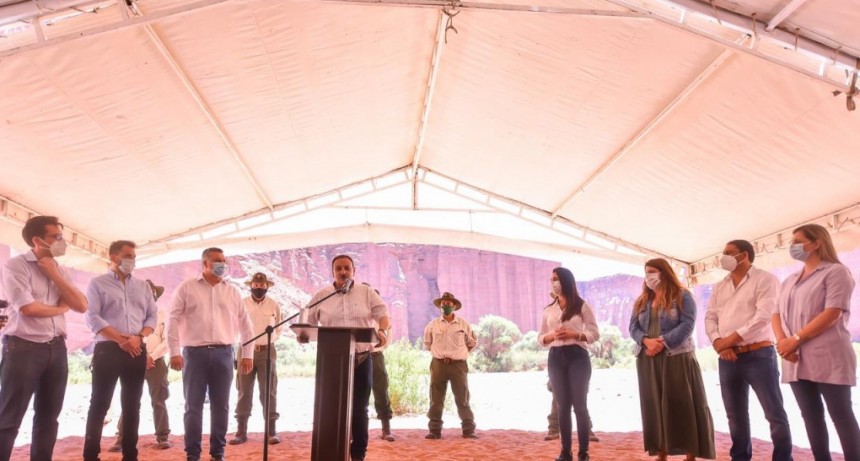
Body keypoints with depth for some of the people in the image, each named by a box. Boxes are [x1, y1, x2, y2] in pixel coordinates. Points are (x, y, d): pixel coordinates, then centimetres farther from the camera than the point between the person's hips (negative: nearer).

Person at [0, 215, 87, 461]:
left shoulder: (61, 270, 13)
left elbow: (82, 305, 2)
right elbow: (28, 308, -17)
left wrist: (54, 275, -4)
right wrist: (60, 308, 0)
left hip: (56, 349, 6)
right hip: (23, 348, -6)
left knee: (48, 417, 12)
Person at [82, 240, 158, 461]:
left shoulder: (143, 286, 16)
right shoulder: (98, 283, 4)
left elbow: (153, 315, 11)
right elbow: (92, 316, -6)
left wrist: (139, 337, -8)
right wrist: (121, 339, -14)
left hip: (137, 351, 4)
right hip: (108, 349, -4)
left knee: (132, 406, 7)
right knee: (100, 404, -1)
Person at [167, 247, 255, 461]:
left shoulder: (232, 291, 10)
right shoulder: (186, 288, 3)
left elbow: (245, 324, 12)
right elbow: (173, 320, -1)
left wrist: (247, 354, 7)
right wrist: (174, 352, -8)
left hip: (223, 353, 3)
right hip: (195, 352, -2)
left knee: (221, 406, 7)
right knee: (193, 406, 3)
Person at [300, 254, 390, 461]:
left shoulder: (367, 292, 5)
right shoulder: (321, 296, 7)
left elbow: (383, 314, -1)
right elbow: (308, 323, 9)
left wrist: (383, 331, -23)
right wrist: (303, 335, -13)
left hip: (362, 359, 0)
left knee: (359, 408, 5)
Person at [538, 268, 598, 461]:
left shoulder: (582, 306, 1)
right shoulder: (549, 309, 13)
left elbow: (595, 334, -1)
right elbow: (540, 338, 13)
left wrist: (574, 334, -16)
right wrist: (552, 336, -8)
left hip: (577, 357, -3)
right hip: (556, 358, 4)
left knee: (579, 405, -3)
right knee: (563, 406, 5)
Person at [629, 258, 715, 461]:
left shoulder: (682, 296, 0)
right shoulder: (641, 301, 15)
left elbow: (687, 325, -11)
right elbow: (633, 327, 7)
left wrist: (663, 342, -19)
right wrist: (646, 341, -14)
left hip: (677, 357, -5)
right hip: (647, 360, 5)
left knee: (682, 405, -2)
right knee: (653, 405, 4)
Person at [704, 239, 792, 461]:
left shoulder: (765, 279, -2)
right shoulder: (719, 287, 16)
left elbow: (764, 316, -14)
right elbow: (710, 317, 10)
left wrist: (732, 338, -15)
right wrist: (718, 342, -9)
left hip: (758, 355, -5)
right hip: (727, 358, 6)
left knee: (775, 413, -2)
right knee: (735, 415, 11)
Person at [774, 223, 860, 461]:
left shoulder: (835, 271, -2)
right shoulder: (789, 281, 19)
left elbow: (832, 313, -14)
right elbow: (777, 314, 13)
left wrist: (796, 339, -17)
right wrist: (782, 341, -7)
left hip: (827, 358, -7)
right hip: (797, 360, 7)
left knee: (841, 415, -3)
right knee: (811, 416, 8)